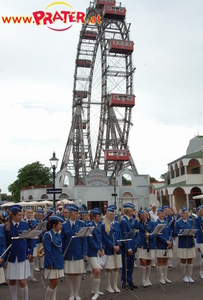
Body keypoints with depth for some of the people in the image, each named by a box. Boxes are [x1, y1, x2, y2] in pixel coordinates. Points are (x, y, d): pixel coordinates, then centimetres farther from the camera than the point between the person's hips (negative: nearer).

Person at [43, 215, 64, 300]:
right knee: (53, 283, -3)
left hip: (58, 262, 8)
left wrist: (61, 260, 15)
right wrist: (50, 263, -18)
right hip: (53, 263, -8)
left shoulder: (57, 234, 10)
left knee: (55, 283, 12)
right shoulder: (48, 235, -15)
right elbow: (47, 250, -17)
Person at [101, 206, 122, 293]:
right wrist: (113, 246, -15)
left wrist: (118, 245, -8)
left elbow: (120, 236, 7)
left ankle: (115, 286, 22)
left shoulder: (117, 224, 9)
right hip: (108, 249, -4)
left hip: (117, 249, 4)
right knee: (108, 268, 3)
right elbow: (105, 238, -10)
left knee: (116, 268, 10)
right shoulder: (104, 226, -6)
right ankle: (108, 286, 17)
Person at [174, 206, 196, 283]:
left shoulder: (190, 221, 7)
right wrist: (182, 233, -23)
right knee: (183, 260, 5)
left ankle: (189, 276, 19)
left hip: (190, 244, 3)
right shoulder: (178, 222, -4)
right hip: (182, 244, -3)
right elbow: (176, 233, -7)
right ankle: (185, 276, 19)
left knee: (190, 260, 8)